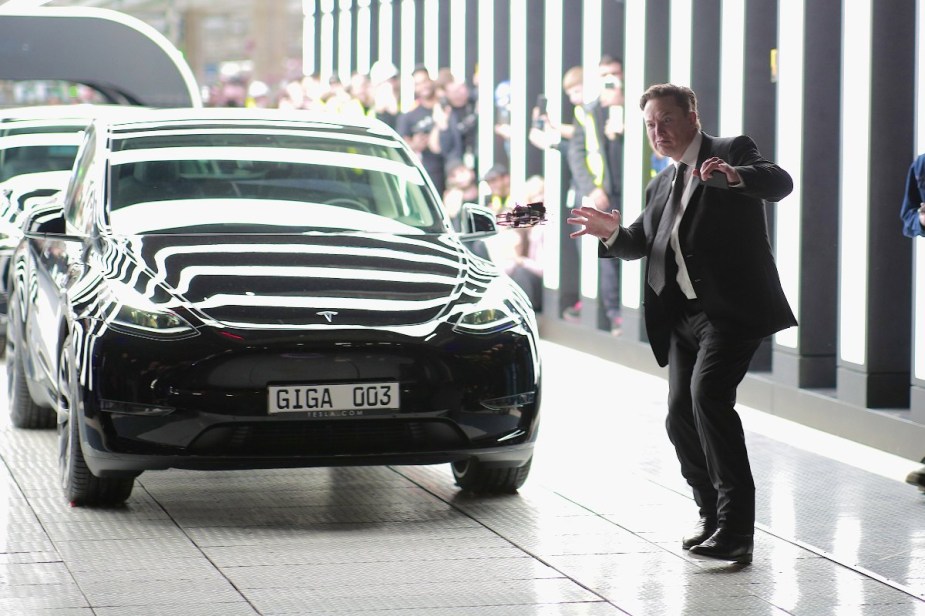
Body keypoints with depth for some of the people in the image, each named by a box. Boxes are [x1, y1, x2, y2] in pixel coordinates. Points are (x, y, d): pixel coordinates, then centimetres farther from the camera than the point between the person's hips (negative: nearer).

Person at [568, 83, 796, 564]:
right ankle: (713, 515, 26)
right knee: (681, 417, 5)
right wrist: (612, 234, 1)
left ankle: (736, 531, -24)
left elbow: (780, 183, -16)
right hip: (684, 316, 8)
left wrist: (736, 177, -37)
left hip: (731, 308, -8)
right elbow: (643, 243, 24)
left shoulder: (732, 152, 0)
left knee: (707, 393, -24)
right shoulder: (662, 186, 23)